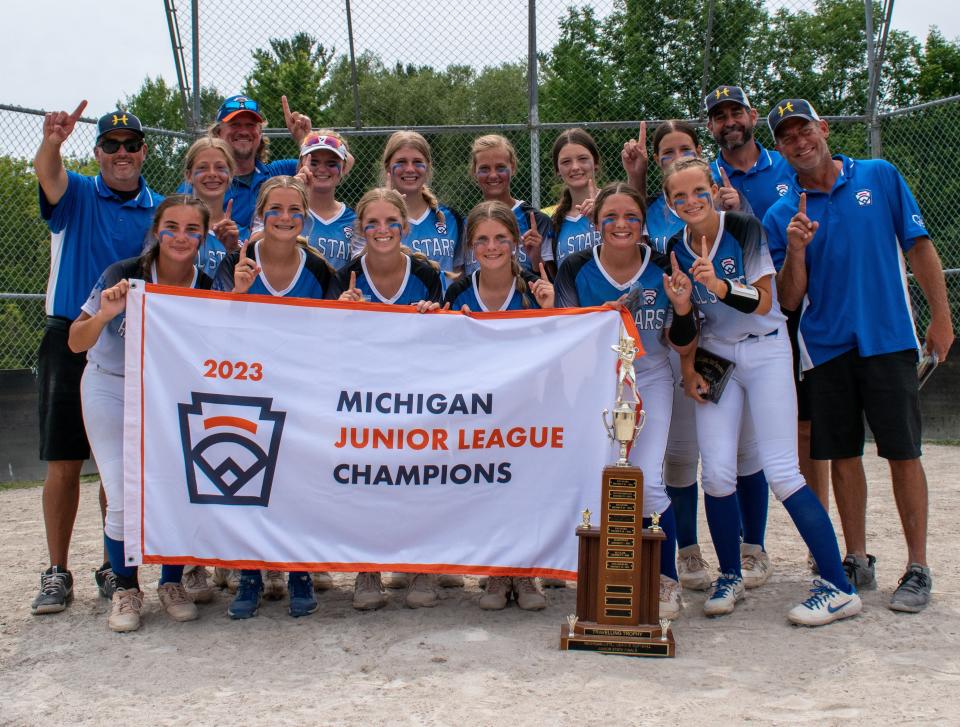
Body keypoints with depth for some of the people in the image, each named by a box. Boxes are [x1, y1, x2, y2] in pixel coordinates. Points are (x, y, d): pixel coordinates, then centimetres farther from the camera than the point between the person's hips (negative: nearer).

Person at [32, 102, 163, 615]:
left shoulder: (160, 209, 9)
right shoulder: (77, 195, 2)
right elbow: (46, 172, -21)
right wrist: (52, 140, -43)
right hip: (71, 342, -1)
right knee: (63, 463, 1)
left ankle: (114, 567, 19)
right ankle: (57, 573, 11)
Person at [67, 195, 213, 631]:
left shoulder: (208, 289, -12)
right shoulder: (123, 277, -19)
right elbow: (76, 343, -17)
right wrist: (104, 316, -37)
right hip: (111, 389, -2)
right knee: (124, 501, -7)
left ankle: (172, 583, 16)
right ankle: (126, 590, 15)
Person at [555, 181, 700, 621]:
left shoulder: (662, 269, -10)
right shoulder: (577, 268, -11)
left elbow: (682, 345, -4)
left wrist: (682, 308, -24)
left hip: (649, 380, -1)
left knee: (647, 482, -13)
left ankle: (667, 580, 7)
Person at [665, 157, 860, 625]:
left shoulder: (745, 229, -12)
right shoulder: (675, 249, 0)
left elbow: (763, 302, -15)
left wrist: (720, 286, -31)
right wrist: (688, 370, 2)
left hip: (765, 352, -4)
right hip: (716, 357, 4)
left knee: (782, 473, -11)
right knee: (717, 473, -7)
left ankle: (839, 588, -2)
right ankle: (730, 576, 14)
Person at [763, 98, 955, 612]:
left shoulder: (880, 177, 4)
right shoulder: (781, 215, 4)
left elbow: (918, 247, 6)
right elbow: (790, 300, 1)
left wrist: (941, 315, 1)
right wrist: (794, 249, -16)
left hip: (889, 339, -2)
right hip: (826, 347, 2)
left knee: (902, 451, -1)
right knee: (842, 455, 8)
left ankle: (918, 569, 8)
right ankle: (857, 562, 21)